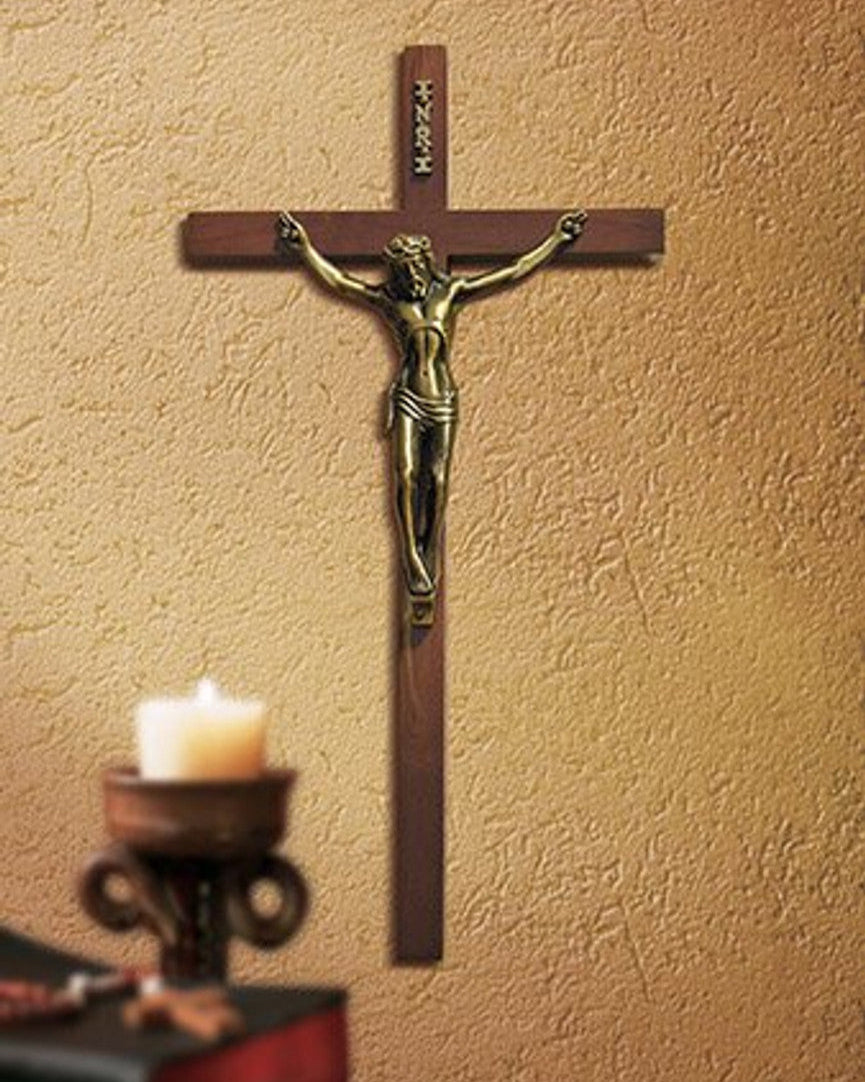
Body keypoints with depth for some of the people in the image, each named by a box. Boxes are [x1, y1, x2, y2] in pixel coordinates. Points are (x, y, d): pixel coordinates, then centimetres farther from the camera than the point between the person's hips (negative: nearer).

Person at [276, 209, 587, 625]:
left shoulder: (451, 292, 9)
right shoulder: (389, 300, 8)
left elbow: (514, 272, 11)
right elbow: (338, 281, 8)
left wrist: (556, 239, 10)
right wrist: (304, 248, 4)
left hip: (444, 402, 1)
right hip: (408, 399, -1)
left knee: (437, 480, -5)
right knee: (406, 474, -17)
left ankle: (428, 568, 0)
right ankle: (413, 563, -20)